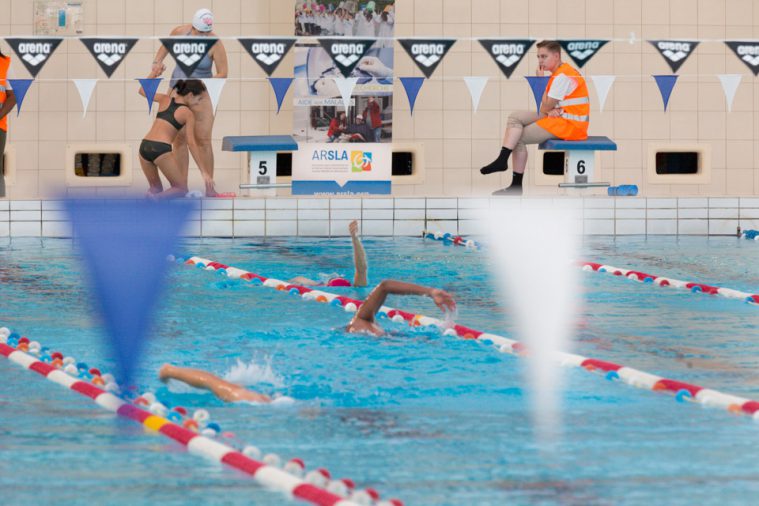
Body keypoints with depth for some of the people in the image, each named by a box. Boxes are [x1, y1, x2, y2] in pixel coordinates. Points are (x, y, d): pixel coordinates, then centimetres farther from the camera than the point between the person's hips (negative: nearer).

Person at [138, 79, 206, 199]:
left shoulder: (165, 99, 15)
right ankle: (156, 198, -18)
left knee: (156, 188, 23)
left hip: (144, 147, 5)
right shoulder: (188, 114, 3)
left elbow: (142, 90, 30)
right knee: (181, 189, 9)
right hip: (161, 150, -5)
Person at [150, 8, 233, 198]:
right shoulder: (180, 32, -10)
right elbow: (166, 46, 12)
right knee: (180, 139, 0)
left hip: (202, 94, -2)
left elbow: (223, 73, -16)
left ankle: (210, 189, 1)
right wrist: (157, 62, -4)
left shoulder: (215, 44, -20)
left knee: (203, 140, -7)